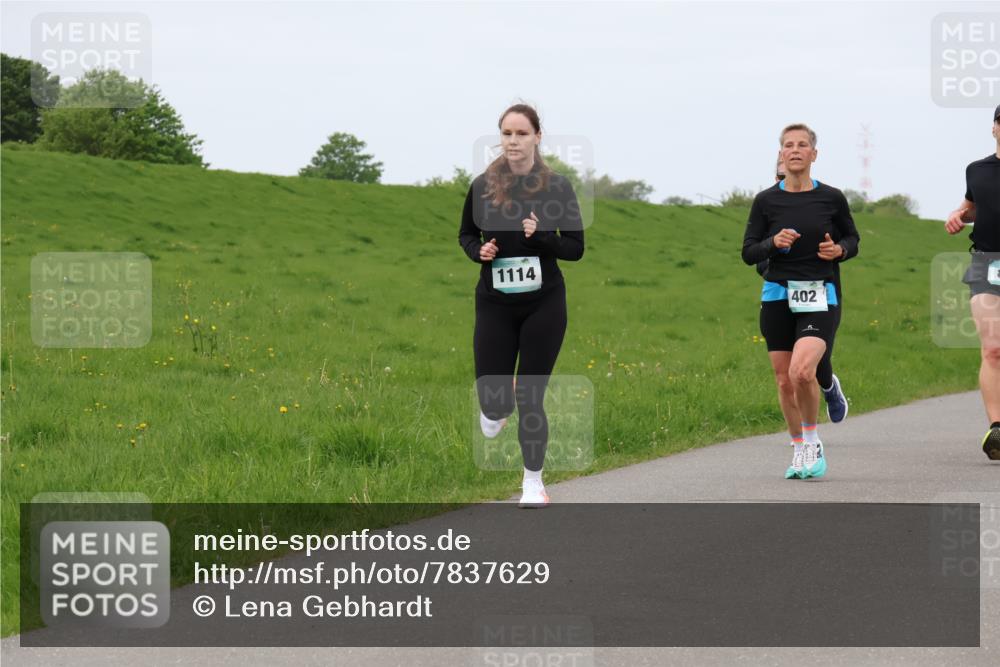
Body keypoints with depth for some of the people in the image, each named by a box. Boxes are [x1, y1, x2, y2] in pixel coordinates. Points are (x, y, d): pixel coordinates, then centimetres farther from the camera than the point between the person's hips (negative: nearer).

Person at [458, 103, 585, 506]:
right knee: (492, 399, -2)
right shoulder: (482, 187, -2)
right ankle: (498, 406, 37)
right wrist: (478, 251, -9)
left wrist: (541, 237, -20)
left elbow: (575, 248, -3)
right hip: (495, 305, 1)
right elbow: (466, 235, 13)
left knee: (531, 397, 1)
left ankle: (533, 481, 16)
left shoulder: (556, 187, -5)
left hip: (543, 305, -1)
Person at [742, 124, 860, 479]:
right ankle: (799, 451, 24)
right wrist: (773, 242, -15)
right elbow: (748, 253, 4)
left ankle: (812, 440, 1)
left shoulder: (832, 198, 1)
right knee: (784, 381, 5)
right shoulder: (766, 201, 2)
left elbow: (852, 239, 15)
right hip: (777, 296, 2)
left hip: (819, 298, -2)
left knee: (802, 371, -22)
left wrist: (839, 250, -7)